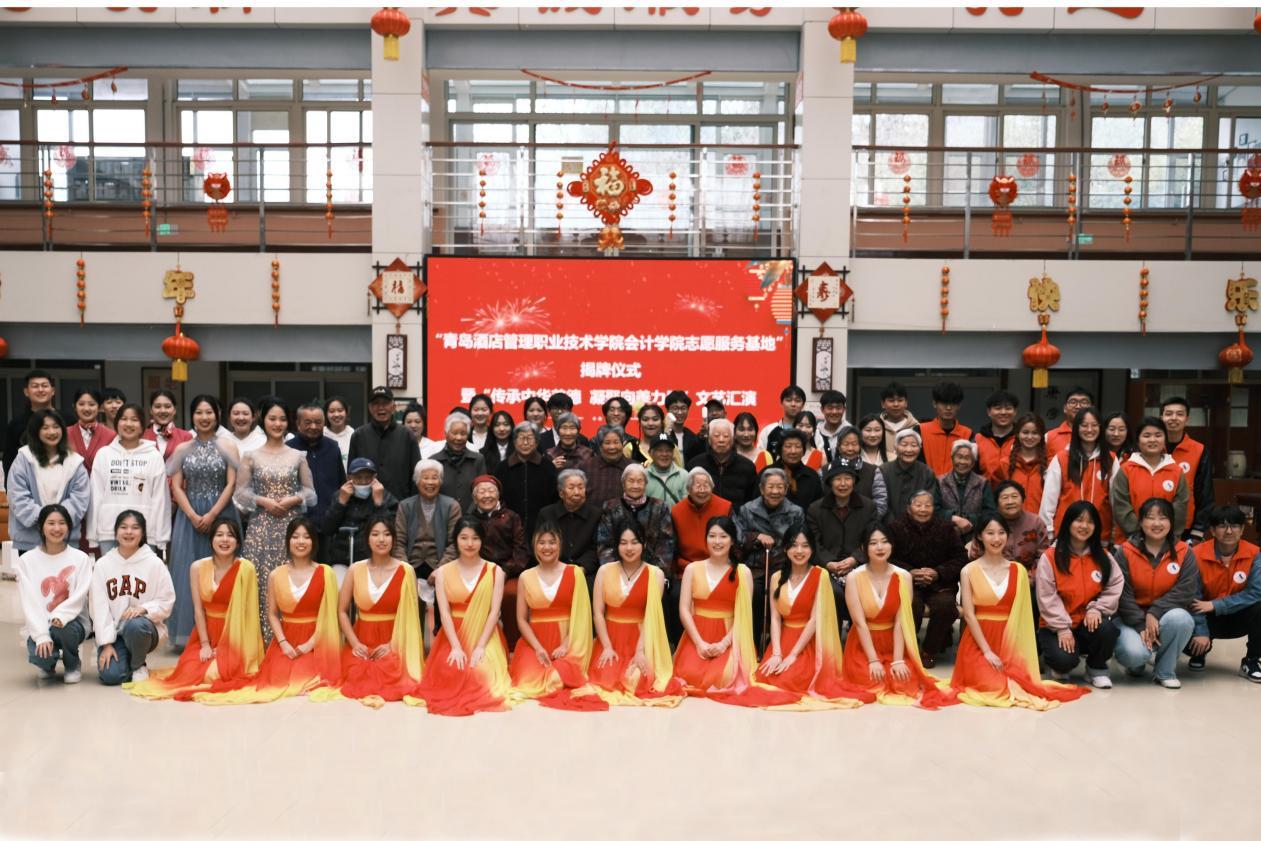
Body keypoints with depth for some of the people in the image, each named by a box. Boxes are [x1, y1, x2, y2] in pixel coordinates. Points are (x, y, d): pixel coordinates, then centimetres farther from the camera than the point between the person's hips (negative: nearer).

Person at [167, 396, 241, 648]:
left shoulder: (228, 447, 3)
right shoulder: (182, 449, 9)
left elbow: (231, 485, -3)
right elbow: (176, 487, 4)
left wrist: (211, 515, -13)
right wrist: (193, 516, -10)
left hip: (220, 515, -2)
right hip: (189, 517, 2)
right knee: (188, 571, 0)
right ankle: (190, 634, 6)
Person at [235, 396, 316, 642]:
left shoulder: (298, 456, 8)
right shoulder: (251, 456, 7)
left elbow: (310, 491, 9)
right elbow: (240, 492, 4)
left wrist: (292, 499, -9)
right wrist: (264, 501, -10)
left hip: (291, 526, 0)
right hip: (261, 526, 0)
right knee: (261, 581, -4)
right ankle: (261, 638, 2)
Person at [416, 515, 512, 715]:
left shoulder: (495, 571, 3)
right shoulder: (443, 572, 5)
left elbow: (494, 612, -4)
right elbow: (444, 612, -4)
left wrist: (480, 646, -16)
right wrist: (456, 647, -17)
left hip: (485, 637, -1)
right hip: (454, 635, 1)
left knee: (483, 674, -26)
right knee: (451, 673, -24)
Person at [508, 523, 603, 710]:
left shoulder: (574, 573, 2)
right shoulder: (526, 577, 7)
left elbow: (581, 614, -2)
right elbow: (521, 619, 4)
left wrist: (566, 645, -13)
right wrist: (538, 648, -10)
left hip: (565, 641, -2)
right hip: (535, 641, 2)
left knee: (558, 679, -29)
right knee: (530, 680, -23)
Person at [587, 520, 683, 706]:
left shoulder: (655, 574, -3)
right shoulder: (605, 571, 2)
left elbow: (652, 615, -11)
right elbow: (597, 612, -1)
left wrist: (640, 650, -20)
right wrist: (607, 647, -12)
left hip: (640, 639, -1)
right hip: (610, 637, 1)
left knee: (637, 680, -22)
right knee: (606, 679, -22)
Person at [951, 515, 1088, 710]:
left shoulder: (1019, 571, 7)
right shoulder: (969, 571, -1)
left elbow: (1022, 614, 4)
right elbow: (969, 614, -7)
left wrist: (1017, 652, -8)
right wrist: (987, 651, -14)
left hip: (1009, 643, 3)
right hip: (979, 644, -3)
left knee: (1020, 682, -21)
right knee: (994, 686, -25)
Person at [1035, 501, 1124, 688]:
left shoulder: (1103, 557, 7)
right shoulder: (1050, 557, -5)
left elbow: (1115, 586, -1)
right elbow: (1047, 597, -9)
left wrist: (1096, 608, -17)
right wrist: (1062, 628, -16)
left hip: (1088, 623, 3)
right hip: (1056, 626, -3)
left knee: (1106, 629, -32)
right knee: (1064, 659, -31)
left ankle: (1097, 668, 0)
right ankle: (1059, 667, 12)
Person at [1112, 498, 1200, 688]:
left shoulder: (1184, 552, -3)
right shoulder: (1125, 552, -7)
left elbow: (1185, 590, -14)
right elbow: (1122, 593, -12)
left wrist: (1155, 613, -25)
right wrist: (1141, 626, -21)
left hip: (1166, 616, 2)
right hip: (1133, 618, -2)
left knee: (1180, 619, -34)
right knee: (1135, 653, -31)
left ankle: (1165, 671, -8)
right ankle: (1136, 662, 12)